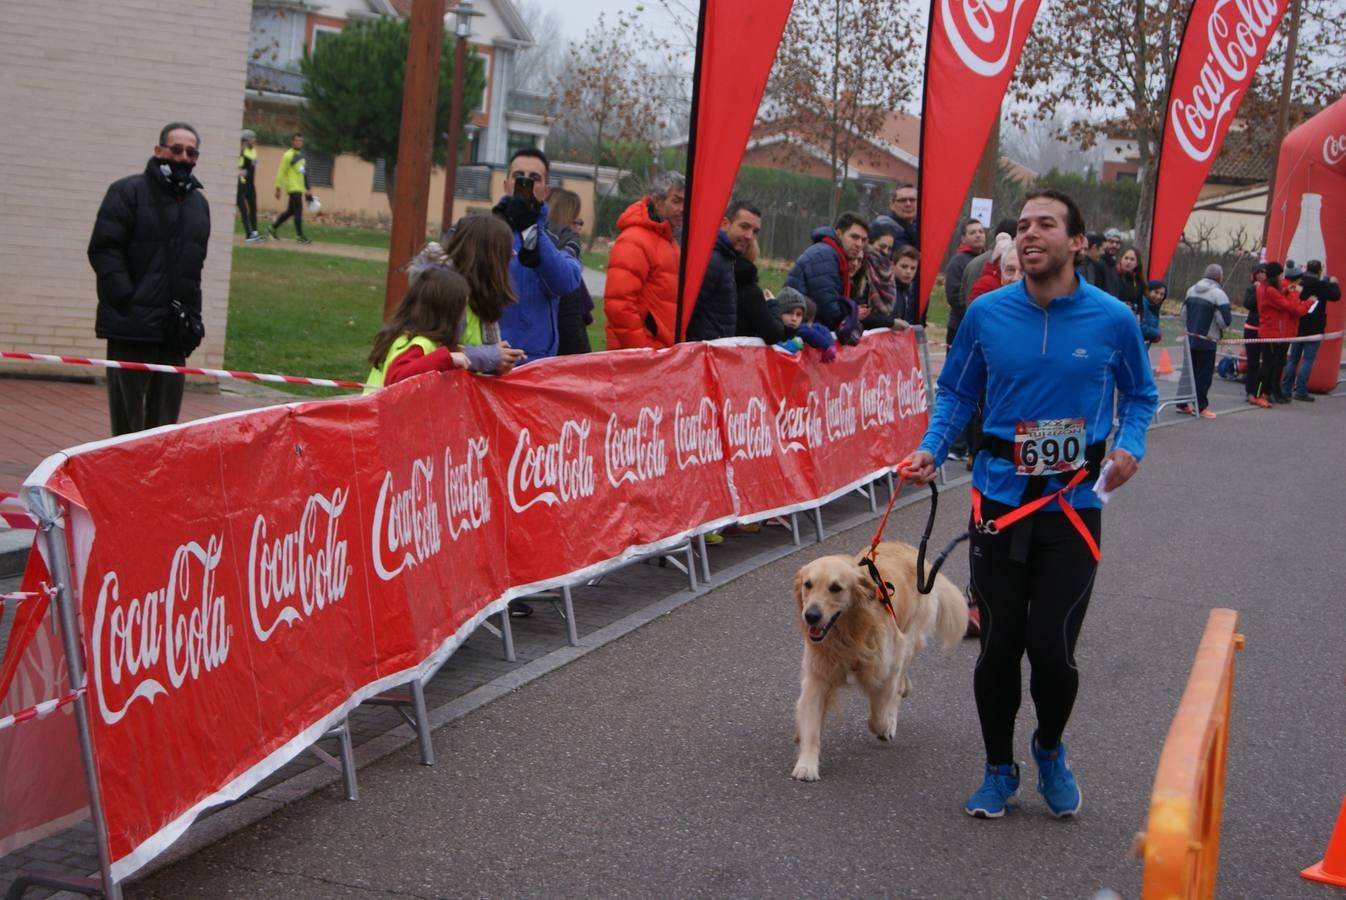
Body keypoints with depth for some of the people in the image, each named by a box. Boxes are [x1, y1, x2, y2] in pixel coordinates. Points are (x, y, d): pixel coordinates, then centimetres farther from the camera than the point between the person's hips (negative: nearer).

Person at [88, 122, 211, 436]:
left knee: (165, 419, 7)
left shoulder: (199, 203, 18)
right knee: (127, 419, -3)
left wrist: (192, 314, 12)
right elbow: (103, 251, -8)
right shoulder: (128, 192, -2)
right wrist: (126, 301, -17)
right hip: (132, 326, -6)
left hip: (175, 329, 6)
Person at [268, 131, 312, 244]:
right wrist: (278, 189, -12)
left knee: (290, 211, 14)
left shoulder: (301, 155, 16)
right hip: (293, 188, -9)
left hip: (299, 188, 9)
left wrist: (307, 189, 19)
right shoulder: (288, 155, -10)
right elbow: (281, 173, -10)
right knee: (298, 210, -10)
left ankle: (272, 228, 26)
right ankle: (299, 236, -7)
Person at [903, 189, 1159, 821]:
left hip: (1073, 505, -1)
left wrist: (1130, 443, -8)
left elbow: (1140, 394, 10)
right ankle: (999, 771, 29)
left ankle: (1050, 750, 27)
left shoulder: (1113, 320, -4)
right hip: (1000, 498, 1)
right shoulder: (987, 313, -2)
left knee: (1051, 649, -6)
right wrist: (932, 448, -6)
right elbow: (956, 391, 9)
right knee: (1000, 646, 7)